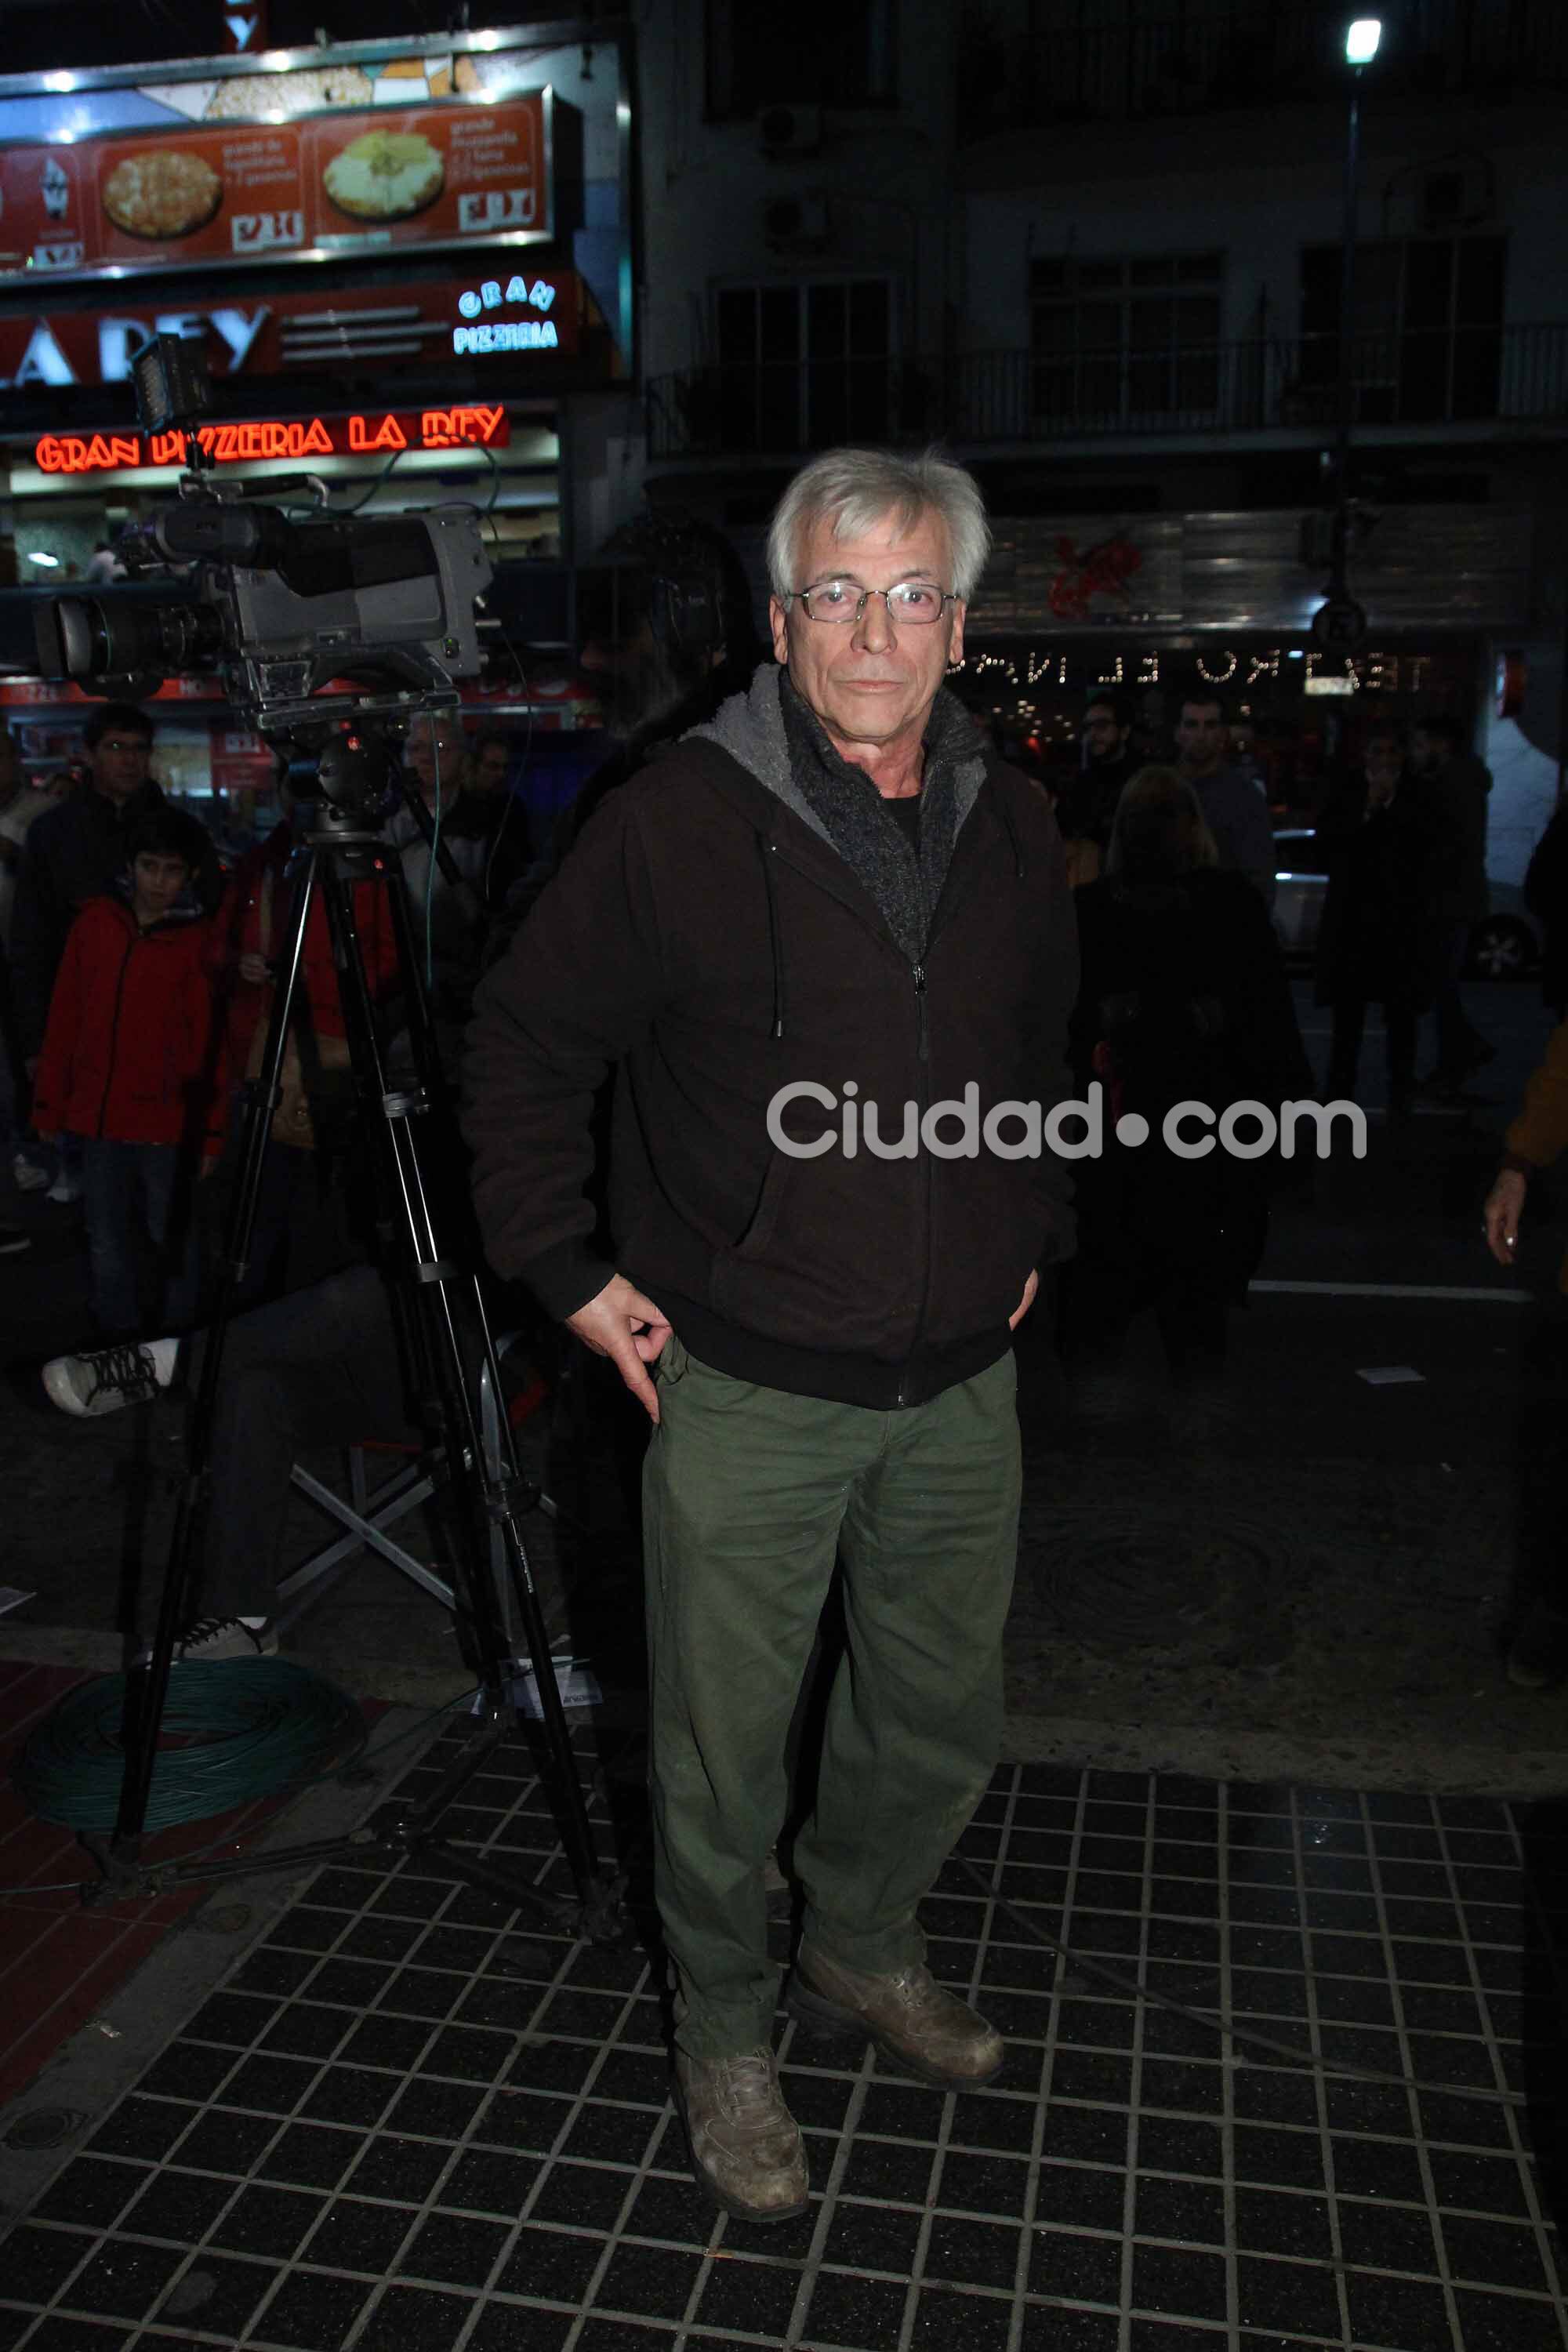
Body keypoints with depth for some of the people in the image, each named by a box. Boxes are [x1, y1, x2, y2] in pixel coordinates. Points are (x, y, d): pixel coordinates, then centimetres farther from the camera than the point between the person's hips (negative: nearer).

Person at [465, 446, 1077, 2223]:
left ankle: (861, 1955, 47)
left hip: (960, 1388, 5)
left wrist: (1033, 1233, 14)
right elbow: (524, 1042, -3)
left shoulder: (1010, 829, 5)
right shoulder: (679, 822, -12)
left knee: (943, 1719, 19)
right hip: (745, 1391, -5)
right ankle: (723, 2034, 36)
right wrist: (565, 1270, -6)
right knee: (724, 1746, 9)